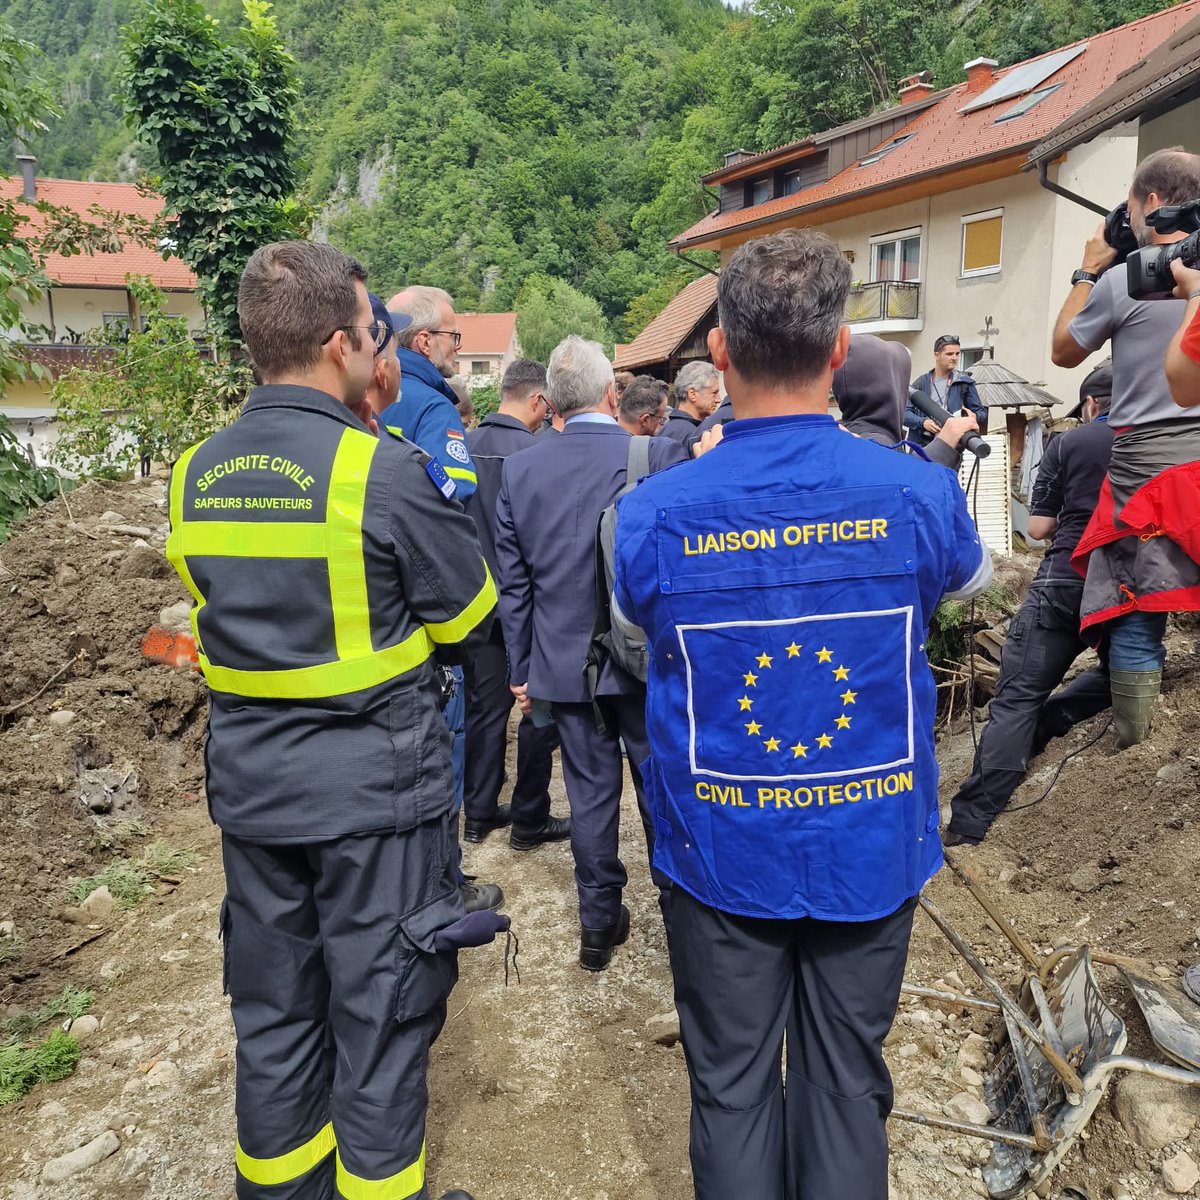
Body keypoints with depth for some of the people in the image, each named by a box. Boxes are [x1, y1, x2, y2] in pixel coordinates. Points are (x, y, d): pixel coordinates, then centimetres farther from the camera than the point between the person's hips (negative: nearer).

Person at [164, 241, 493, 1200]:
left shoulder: (195, 475, 1)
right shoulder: (387, 471, -18)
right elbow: (472, 621, -9)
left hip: (248, 782, 6)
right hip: (376, 783, -6)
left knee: (273, 1009, 22)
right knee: (381, 1015, 12)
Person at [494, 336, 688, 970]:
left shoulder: (518, 468, -1)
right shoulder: (659, 455, -12)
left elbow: (512, 582, 3)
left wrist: (521, 668, 10)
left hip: (563, 662, 3)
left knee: (590, 790, 14)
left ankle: (599, 923, 26)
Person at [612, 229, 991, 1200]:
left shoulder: (653, 513, -17)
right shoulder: (918, 495, -15)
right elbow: (973, 576, 9)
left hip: (722, 852, 0)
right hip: (871, 850, 1)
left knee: (732, 1088, 19)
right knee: (847, 1085, 20)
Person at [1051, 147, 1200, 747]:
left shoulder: (1123, 280, -8)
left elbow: (1063, 351, 7)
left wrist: (1088, 271, 15)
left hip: (1148, 468, -5)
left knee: (1134, 624, 0)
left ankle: (1133, 759, 4)